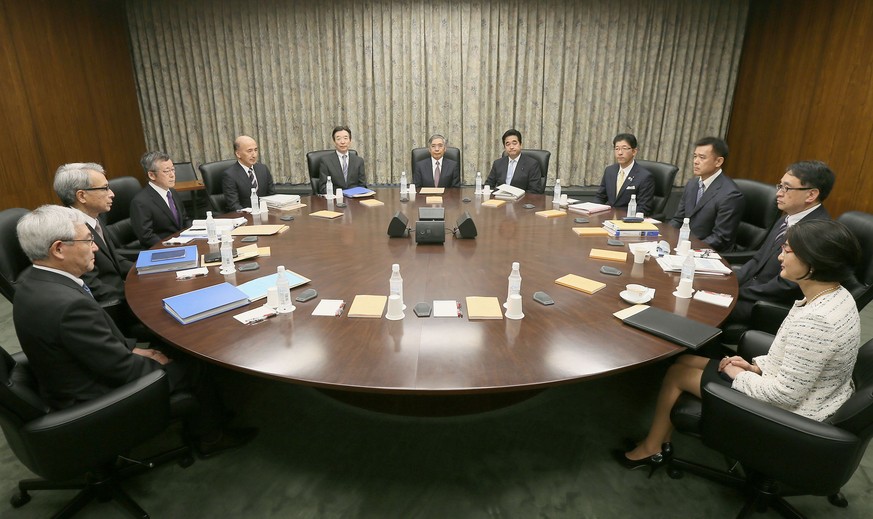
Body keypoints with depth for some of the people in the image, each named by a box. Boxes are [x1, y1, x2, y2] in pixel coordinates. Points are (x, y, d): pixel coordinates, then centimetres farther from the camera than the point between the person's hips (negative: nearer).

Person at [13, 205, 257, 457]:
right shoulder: (69, 304, -35)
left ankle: (198, 423, 34)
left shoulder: (34, 281, -5)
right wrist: (155, 362, -7)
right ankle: (211, 437, 28)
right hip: (95, 399, -8)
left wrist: (132, 348, 3)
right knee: (191, 366, 5)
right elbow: (123, 369, -25)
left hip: (69, 386, 9)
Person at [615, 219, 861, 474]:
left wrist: (740, 376, -13)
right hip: (805, 396, 9)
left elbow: (786, 394, -28)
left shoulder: (814, 321, -33)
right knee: (684, 361, 10)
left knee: (677, 373, 2)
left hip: (788, 414, -9)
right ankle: (659, 443, 23)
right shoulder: (837, 295, -3)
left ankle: (651, 449, 23)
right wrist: (758, 366, 2)